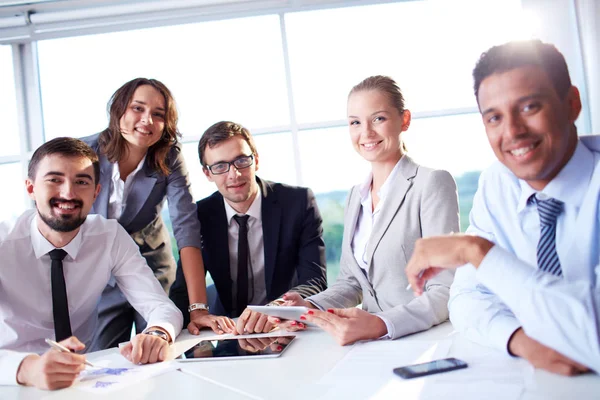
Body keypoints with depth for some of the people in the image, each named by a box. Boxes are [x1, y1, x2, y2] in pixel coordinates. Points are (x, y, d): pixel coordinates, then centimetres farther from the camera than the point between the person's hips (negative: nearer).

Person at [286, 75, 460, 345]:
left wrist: (381, 324, -28)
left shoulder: (433, 183, -7)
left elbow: (446, 291, -14)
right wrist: (310, 306, -2)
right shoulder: (356, 197, 14)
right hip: (374, 345, 6)